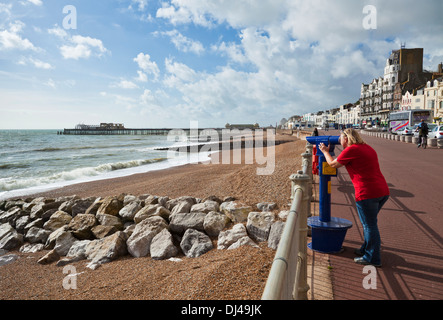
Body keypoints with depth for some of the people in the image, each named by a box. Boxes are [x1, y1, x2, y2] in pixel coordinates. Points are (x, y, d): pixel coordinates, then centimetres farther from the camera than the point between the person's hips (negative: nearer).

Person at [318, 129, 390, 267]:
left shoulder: (351, 149, -8)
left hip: (367, 193, -9)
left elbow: (333, 164, 3)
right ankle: (366, 249, 36)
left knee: (370, 225, 1)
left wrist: (325, 151, 20)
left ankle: (373, 258, 12)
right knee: (369, 223, 22)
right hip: (383, 190, 9)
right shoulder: (368, 148, 18)